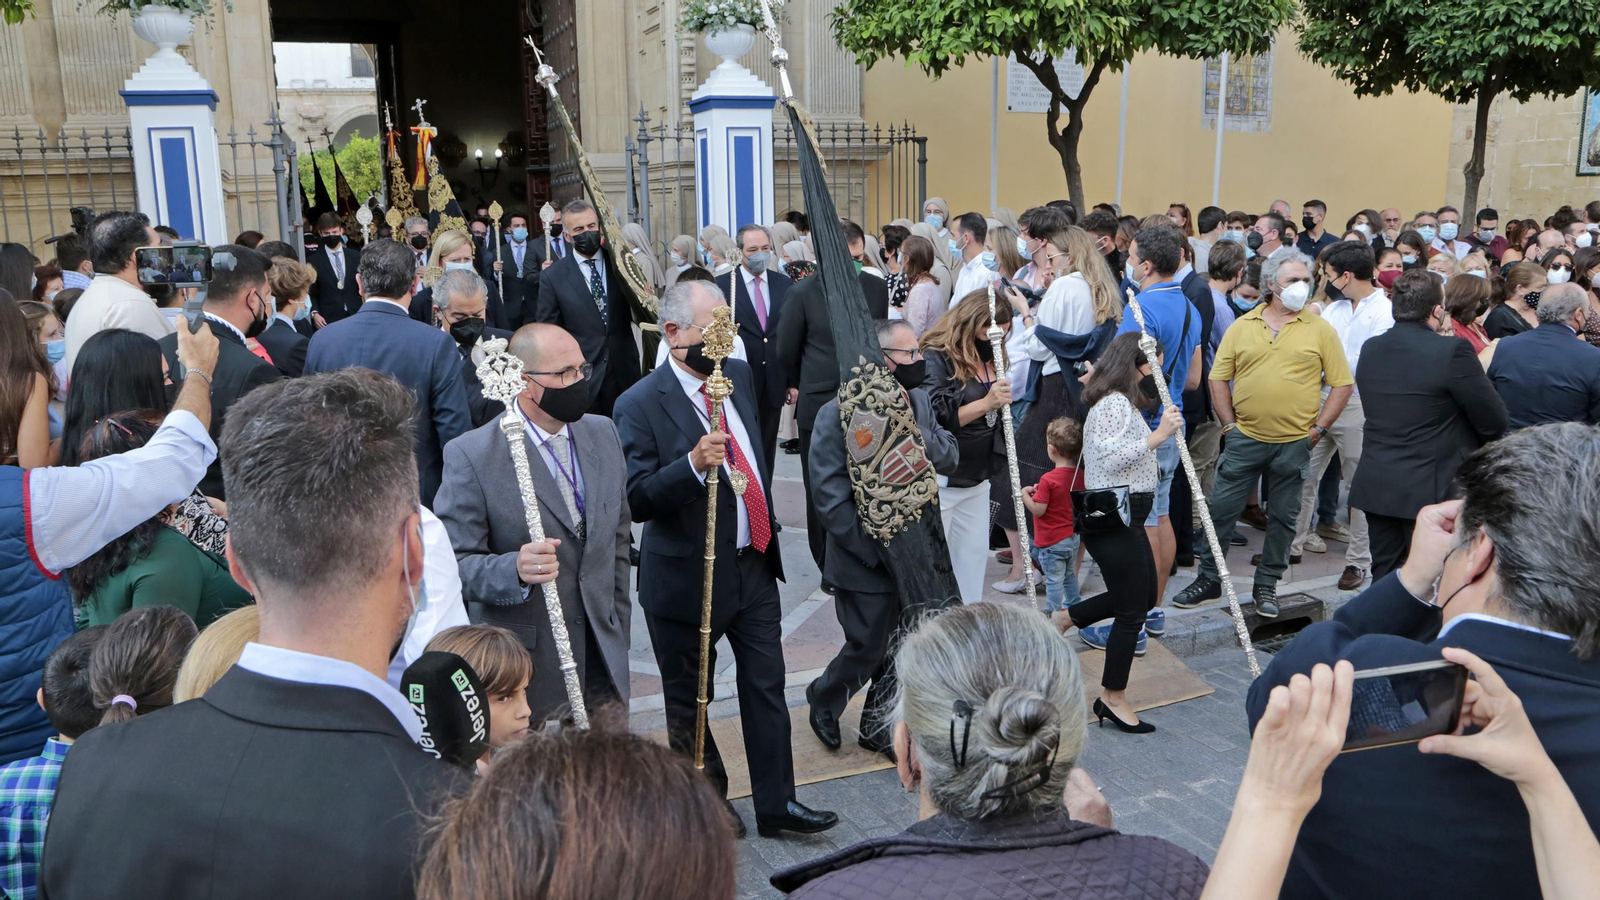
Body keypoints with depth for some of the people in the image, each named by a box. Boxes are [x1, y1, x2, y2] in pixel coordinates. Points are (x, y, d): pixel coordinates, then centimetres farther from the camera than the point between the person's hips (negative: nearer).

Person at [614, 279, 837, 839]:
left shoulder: (739, 375, 4)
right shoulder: (640, 405, -17)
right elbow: (637, 500, -21)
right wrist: (694, 464, -34)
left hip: (753, 563, 6)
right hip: (686, 577, -5)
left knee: (767, 686, 10)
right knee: (690, 701, 11)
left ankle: (776, 804, 24)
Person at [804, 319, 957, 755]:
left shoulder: (918, 401, 5)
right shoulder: (837, 415, -17)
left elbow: (948, 459, 0)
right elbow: (831, 500, -18)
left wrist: (913, 428, -18)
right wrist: (878, 551, -18)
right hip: (867, 562, -6)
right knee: (868, 648, 7)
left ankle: (878, 727, 35)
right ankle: (823, 699, 36)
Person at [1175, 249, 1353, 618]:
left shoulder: (1320, 330, 1)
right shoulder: (1242, 326, 4)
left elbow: (1342, 384, 1)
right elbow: (1219, 378, 7)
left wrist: (1319, 428, -4)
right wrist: (1229, 424, 0)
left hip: (1294, 443, 0)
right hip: (1244, 438, 1)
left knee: (1283, 517, 9)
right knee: (1221, 508, 3)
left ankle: (1267, 586, 23)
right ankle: (1208, 580, 16)